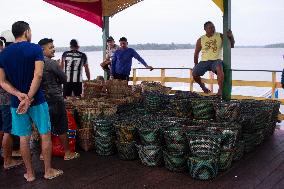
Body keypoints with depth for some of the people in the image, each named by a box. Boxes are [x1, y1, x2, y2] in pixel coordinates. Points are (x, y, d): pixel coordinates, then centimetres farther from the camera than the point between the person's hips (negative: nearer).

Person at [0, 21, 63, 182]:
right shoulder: (35, 49, -9)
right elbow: (38, 75, -20)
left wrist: (19, 95, -11)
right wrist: (29, 98, -19)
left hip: (16, 102, 4)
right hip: (37, 100, -4)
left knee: (24, 137, 12)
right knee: (45, 135, 9)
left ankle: (30, 173, 22)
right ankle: (48, 171, 17)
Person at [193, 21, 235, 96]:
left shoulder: (220, 36, 3)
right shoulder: (200, 40, 6)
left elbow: (231, 45, 1)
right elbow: (196, 54, 14)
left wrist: (231, 36, -17)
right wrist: (196, 65, 8)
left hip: (216, 60, -2)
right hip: (204, 61, 2)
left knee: (219, 68, -37)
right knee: (194, 74, -20)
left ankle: (220, 89, -23)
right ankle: (202, 86, 12)